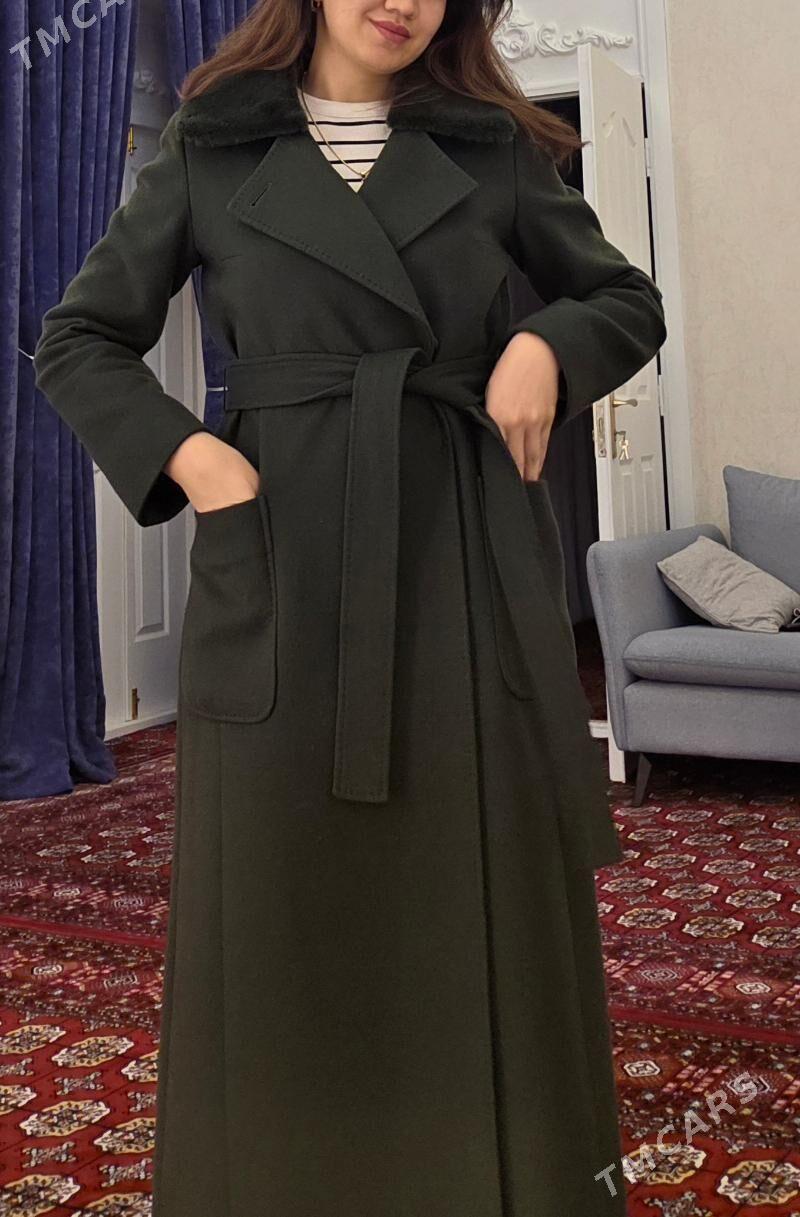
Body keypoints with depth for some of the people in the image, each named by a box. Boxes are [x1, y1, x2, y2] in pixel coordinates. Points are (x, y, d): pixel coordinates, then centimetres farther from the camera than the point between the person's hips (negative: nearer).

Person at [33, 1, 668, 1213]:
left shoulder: (493, 146, 11)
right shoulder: (212, 147, 8)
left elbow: (630, 301, 18)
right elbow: (76, 340, 10)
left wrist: (547, 343, -3)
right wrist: (181, 451, -7)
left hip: (469, 563, 2)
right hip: (284, 567, -1)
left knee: (496, 902, 6)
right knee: (283, 908, 4)